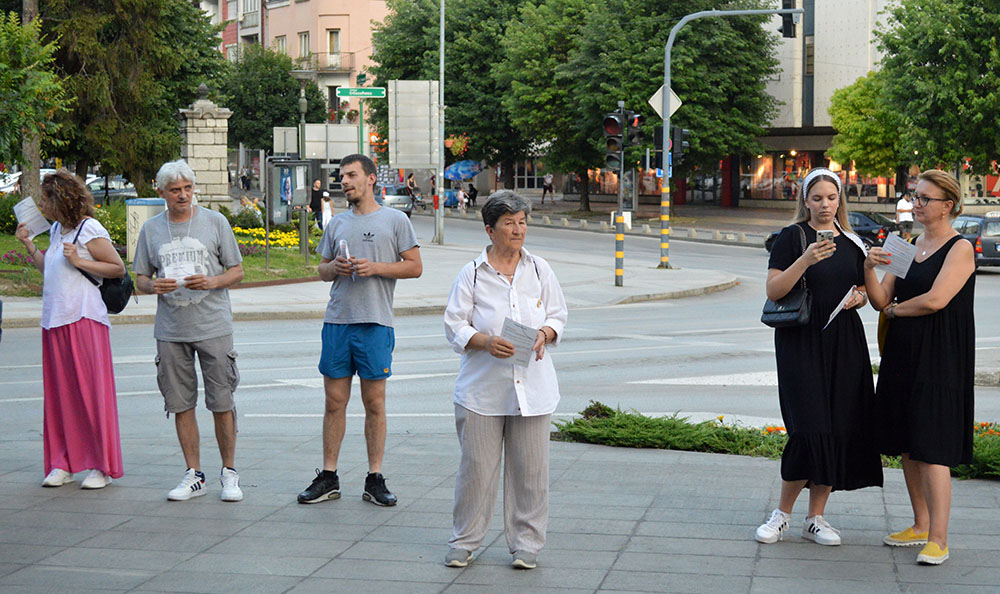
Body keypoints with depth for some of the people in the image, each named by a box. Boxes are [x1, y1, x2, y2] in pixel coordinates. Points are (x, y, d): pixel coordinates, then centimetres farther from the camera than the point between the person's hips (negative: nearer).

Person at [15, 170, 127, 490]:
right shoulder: (56, 230, 16)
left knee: (91, 391, -4)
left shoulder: (89, 230, -7)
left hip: (84, 318, -8)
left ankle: (101, 466, 3)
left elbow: (118, 269, -8)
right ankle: (62, 463, 16)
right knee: (58, 393, 9)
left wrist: (79, 261, -15)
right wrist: (28, 243, 20)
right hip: (54, 319, 8)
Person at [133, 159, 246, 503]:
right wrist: (153, 286, -10)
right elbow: (140, 278, 13)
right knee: (180, 404, 5)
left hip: (213, 328, -2)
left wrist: (211, 282, -14)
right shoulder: (151, 229, 10)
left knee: (221, 403, -2)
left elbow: (237, 271, 5)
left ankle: (229, 473, 11)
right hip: (171, 330, 2)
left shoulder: (215, 222, 3)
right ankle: (193, 475, 15)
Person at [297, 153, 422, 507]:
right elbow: (322, 269, 21)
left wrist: (375, 267, -11)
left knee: (375, 403, 1)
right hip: (337, 320, 3)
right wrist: (334, 267, -2)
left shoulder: (395, 220, 4)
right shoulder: (336, 224, 16)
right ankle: (328, 478, 12)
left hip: (375, 323, -3)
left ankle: (375, 480, 9)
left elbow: (415, 266, 1)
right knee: (334, 401, 5)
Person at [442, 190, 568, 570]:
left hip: (532, 386, 2)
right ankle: (464, 541, 17)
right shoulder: (472, 274, 1)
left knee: (530, 468, 4)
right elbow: (455, 326, 0)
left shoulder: (540, 270, 8)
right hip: (482, 387, -2)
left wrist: (543, 335, -9)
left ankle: (526, 544, 17)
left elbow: (558, 315, 12)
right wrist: (486, 342, -18)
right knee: (476, 466, 2)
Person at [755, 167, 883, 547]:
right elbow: (773, 291, -11)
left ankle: (815, 518, 11)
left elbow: (864, 292, 22)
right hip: (801, 342, -5)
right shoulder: (792, 237, -2)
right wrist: (805, 260, -23)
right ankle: (783, 513, 3)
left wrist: (858, 296, -1)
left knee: (841, 428, 1)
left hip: (845, 342, 5)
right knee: (809, 428, -13)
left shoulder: (851, 243, 13)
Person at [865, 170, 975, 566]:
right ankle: (921, 527, 22)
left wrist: (895, 309, -3)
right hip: (903, 355, 8)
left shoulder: (960, 249, -8)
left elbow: (935, 299, -20)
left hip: (939, 359, -7)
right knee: (906, 447, 11)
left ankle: (938, 540, -7)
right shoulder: (909, 247, 14)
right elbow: (880, 300, 9)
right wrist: (870, 269, -10)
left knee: (931, 447, -10)